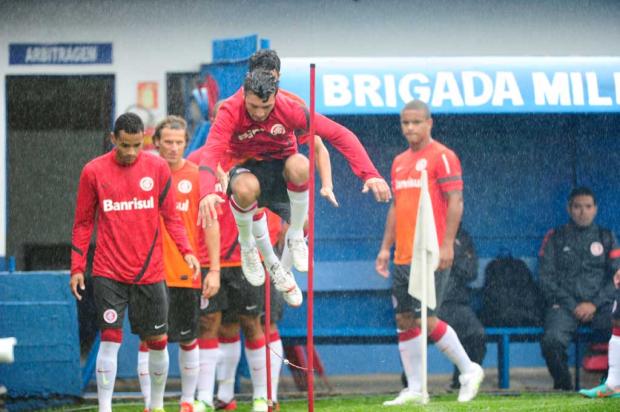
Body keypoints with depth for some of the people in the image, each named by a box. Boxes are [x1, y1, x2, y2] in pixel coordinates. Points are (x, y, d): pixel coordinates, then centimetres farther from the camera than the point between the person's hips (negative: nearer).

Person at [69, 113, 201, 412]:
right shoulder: (94, 171, -2)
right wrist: (77, 267, 1)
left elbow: (171, 216, 7)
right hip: (108, 272, -2)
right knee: (110, 339, -9)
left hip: (150, 272, 2)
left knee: (157, 341, 7)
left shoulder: (158, 167, 1)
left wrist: (186, 251, -7)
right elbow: (83, 222, 5)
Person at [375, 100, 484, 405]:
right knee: (404, 320, 5)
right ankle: (415, 390, 9)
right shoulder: (400, 162, 17)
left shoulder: (442, 157, -7)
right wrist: (386, 248, 16)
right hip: (403, 256, 8)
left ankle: (469, 370, 7)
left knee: (425, 318, -10)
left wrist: (447, 245, -19)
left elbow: (455, 202, -12)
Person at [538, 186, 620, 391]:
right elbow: (546, 278, 5)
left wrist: (594, 304, -8)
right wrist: (572, 306, -7)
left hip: (600, 303, 1)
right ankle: (562, 385, -9)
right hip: (564, 304, -1)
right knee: (552, 340, -33)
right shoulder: (555, 238, 14)